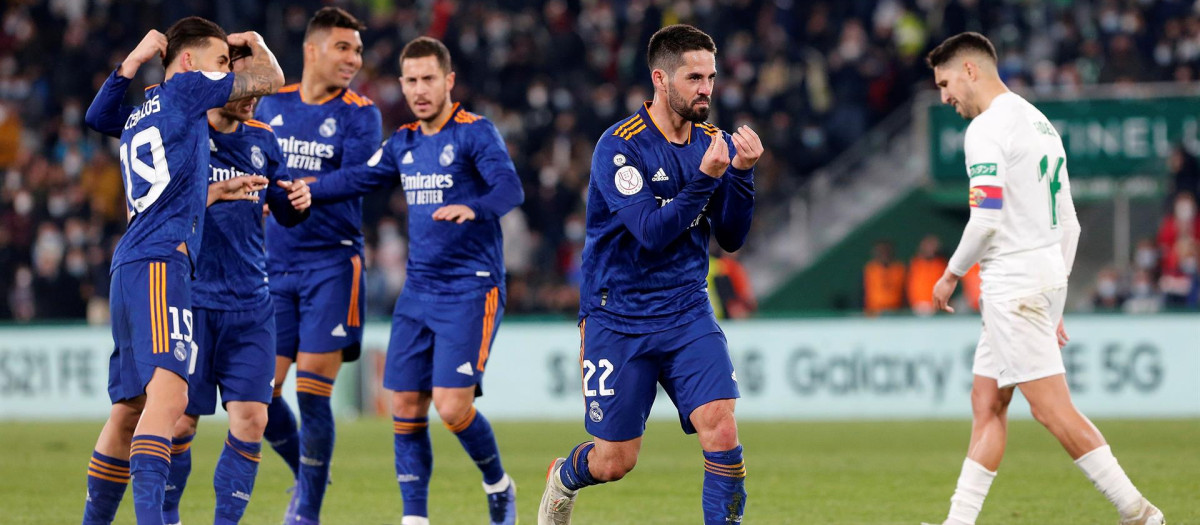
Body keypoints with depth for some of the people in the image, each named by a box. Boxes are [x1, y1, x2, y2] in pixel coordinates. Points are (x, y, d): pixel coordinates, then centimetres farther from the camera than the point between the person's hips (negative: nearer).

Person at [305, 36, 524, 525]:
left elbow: (510, 187, -23)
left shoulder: (476, 132, -9)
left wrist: (475, 208, -42)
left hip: (471, 291, -7)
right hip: (419, 291, 7)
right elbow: (359, 178, 22)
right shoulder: (403, 143, 12)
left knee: (452, 404, -15)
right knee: (406, 406, 2)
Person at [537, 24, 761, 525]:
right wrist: (706, 176, -29)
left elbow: (731, 238, 3)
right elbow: (652, 231, -23)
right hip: (619, 320, -4)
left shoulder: (713, 143, 4)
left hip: (688, 314, 4)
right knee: (614, 461, 5)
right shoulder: (619, 146, -14)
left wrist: (741, 172, -12)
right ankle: (564, 478, 39)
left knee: (722, 431, -17)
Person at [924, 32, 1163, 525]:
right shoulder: (1040, 122, 19)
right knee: (986, 402, 9)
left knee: (1051, 406, -10)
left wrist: (952, 274, -6)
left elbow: (987, 219, -20)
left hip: (1014, 281, -10)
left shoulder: (987, 128, -11)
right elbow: (1068, 224, 21)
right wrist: (1055, 304, 24)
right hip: (1048, 275, 10)